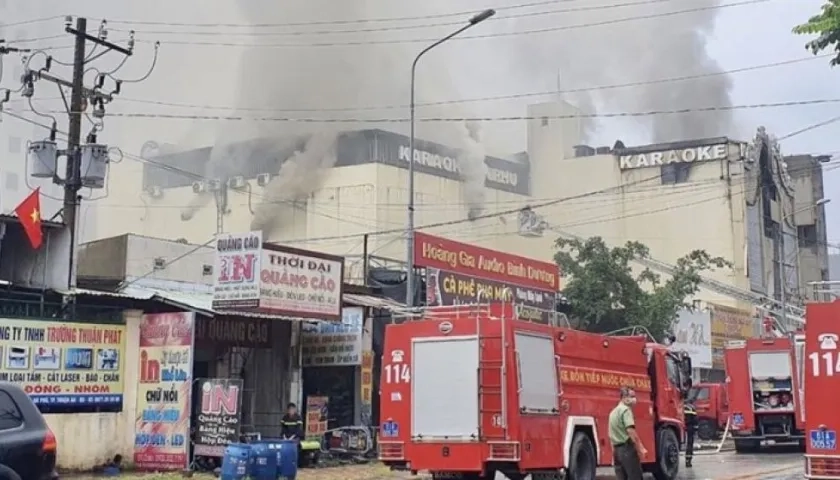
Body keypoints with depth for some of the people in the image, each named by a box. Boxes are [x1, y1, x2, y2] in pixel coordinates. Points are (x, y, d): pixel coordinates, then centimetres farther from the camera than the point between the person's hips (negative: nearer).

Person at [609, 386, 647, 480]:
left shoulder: (613, 412, 20)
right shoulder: (626, 410, -10)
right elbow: (630, 431, -22)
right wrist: (641, 448, -19)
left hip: (617, 449, 9)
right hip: (627, 448, -9)